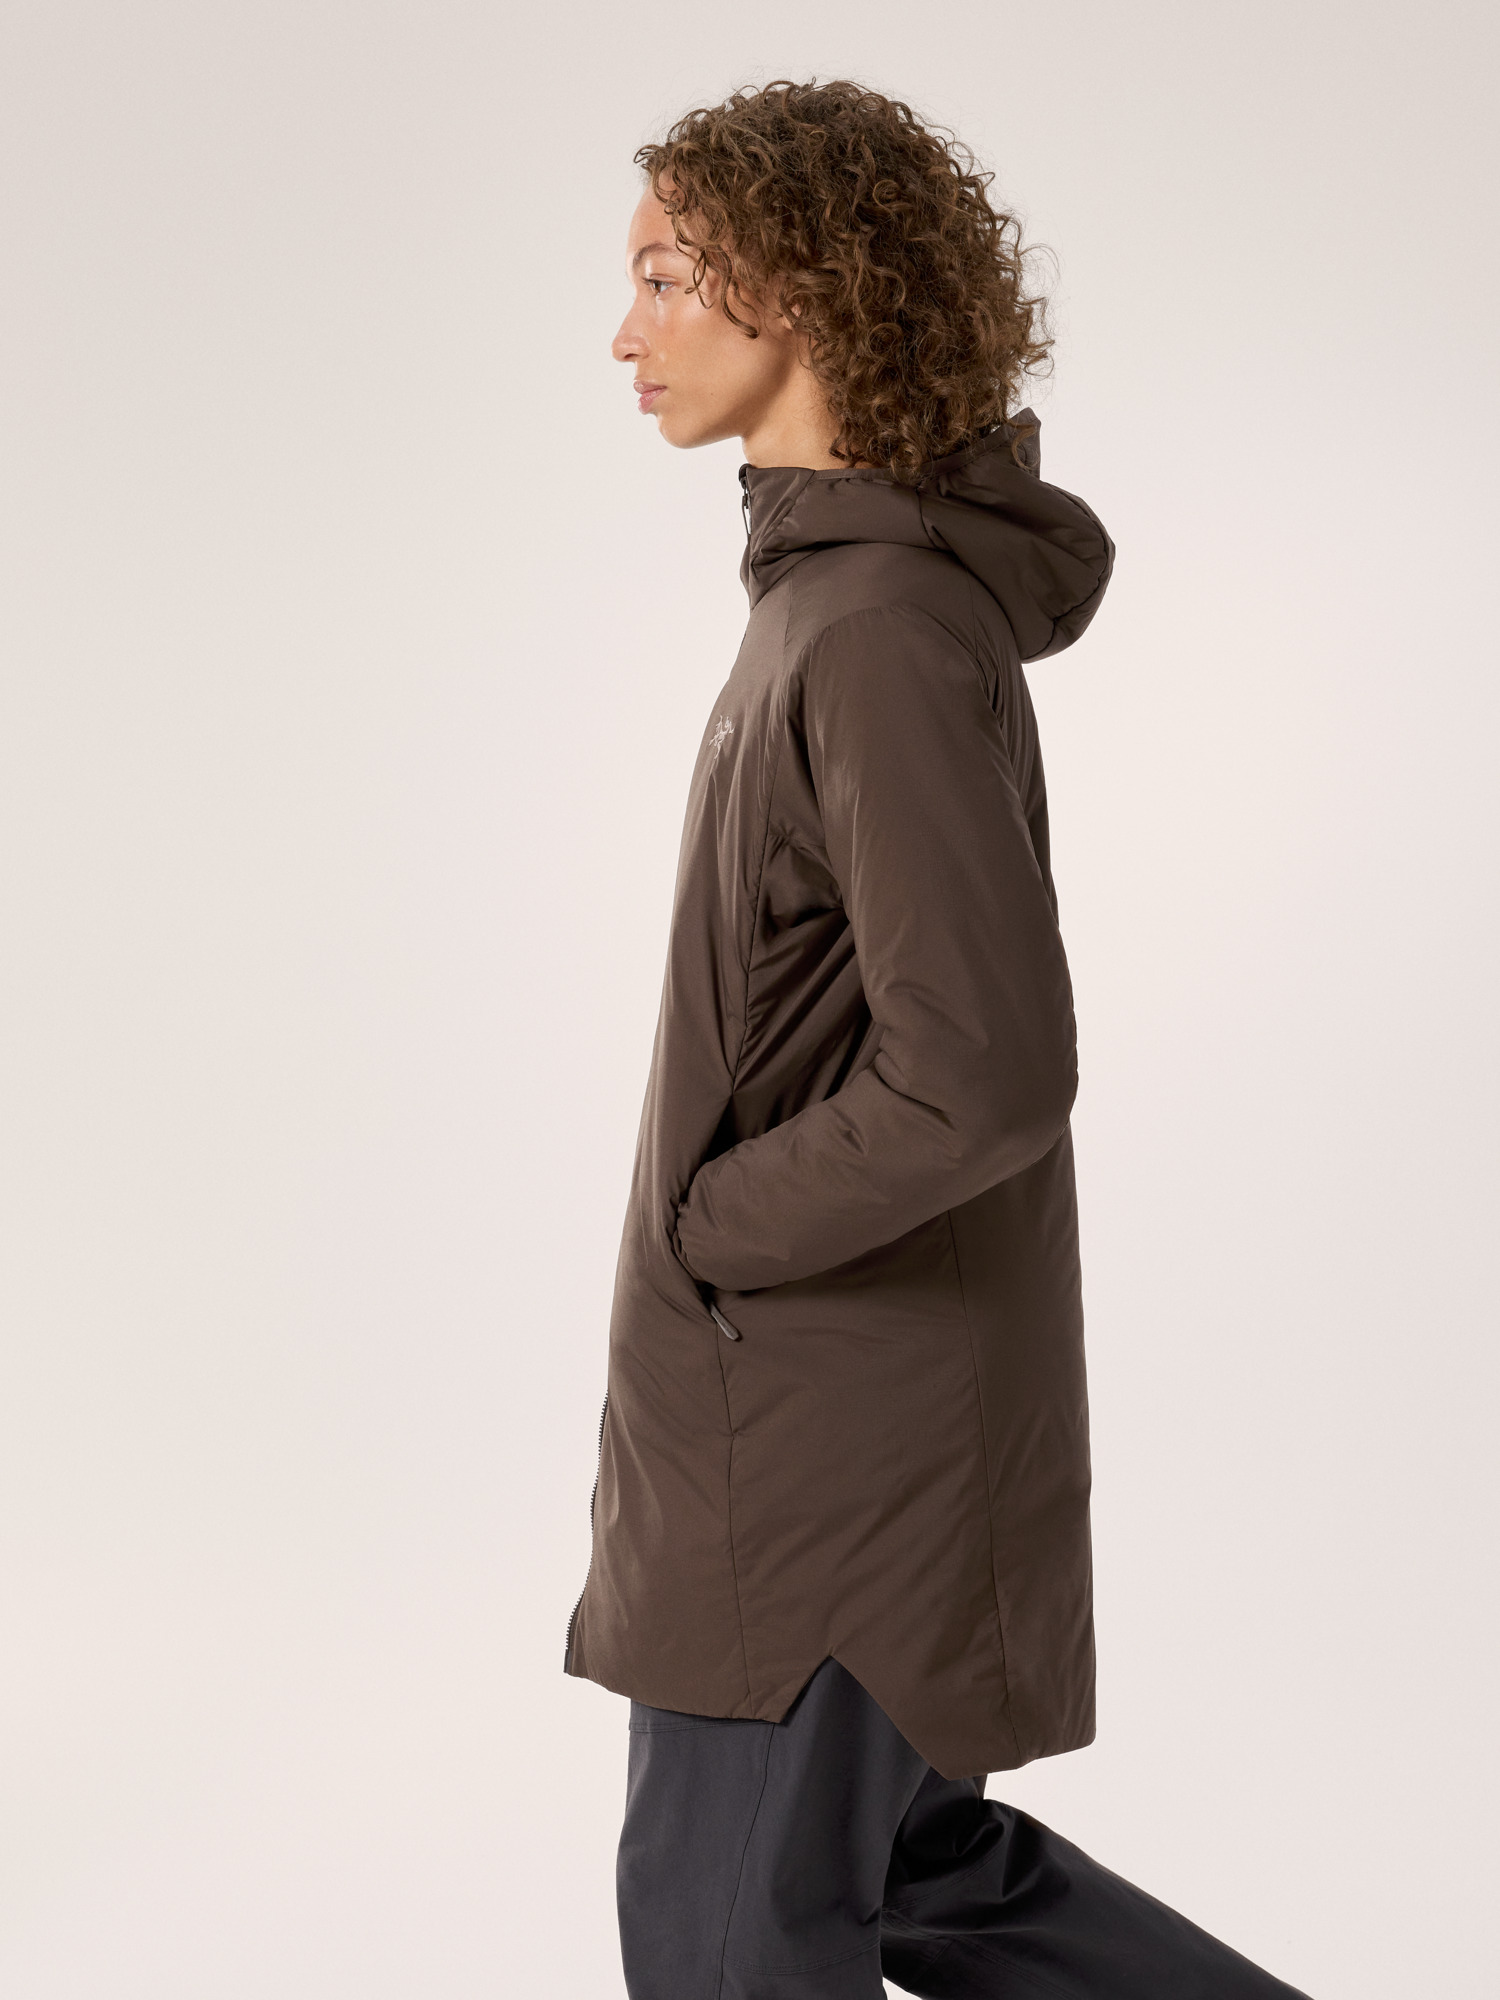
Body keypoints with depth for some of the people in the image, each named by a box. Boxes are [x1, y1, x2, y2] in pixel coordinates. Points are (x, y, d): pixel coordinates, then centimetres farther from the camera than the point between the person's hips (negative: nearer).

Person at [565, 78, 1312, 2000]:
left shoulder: (889, 632, -23)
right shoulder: (843, 579, 8)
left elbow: (983, 1071, -30)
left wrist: (707, 1228, -16)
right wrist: (729, 1214, 11)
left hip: (838, 1423, -10)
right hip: (838, 1392, 10)